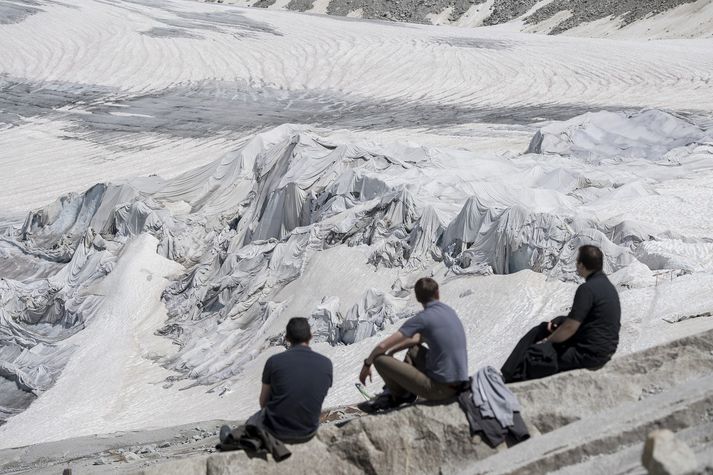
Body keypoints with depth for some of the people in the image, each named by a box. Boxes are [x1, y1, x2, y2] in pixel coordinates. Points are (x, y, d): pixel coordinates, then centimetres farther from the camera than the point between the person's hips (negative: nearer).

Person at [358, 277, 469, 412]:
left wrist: (366, 365, 4)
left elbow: (382, 346, -13)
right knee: (413, 348, 31)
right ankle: (398, 392, 26)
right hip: (459, 384, 8)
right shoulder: (449, 311, 10)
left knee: (379, 359, -6)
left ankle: (401, 395, 18)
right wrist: (392, 351, 25)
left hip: (440, 389, -8)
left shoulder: (422, 318, -13)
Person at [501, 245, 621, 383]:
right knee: (539, 330, 15)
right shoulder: (606, 284, 10)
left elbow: (570, 328, -21)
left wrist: (547, 341, -5)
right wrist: (558, 322, 9)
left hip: (590, 354, -10)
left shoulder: (588, 289, -22)